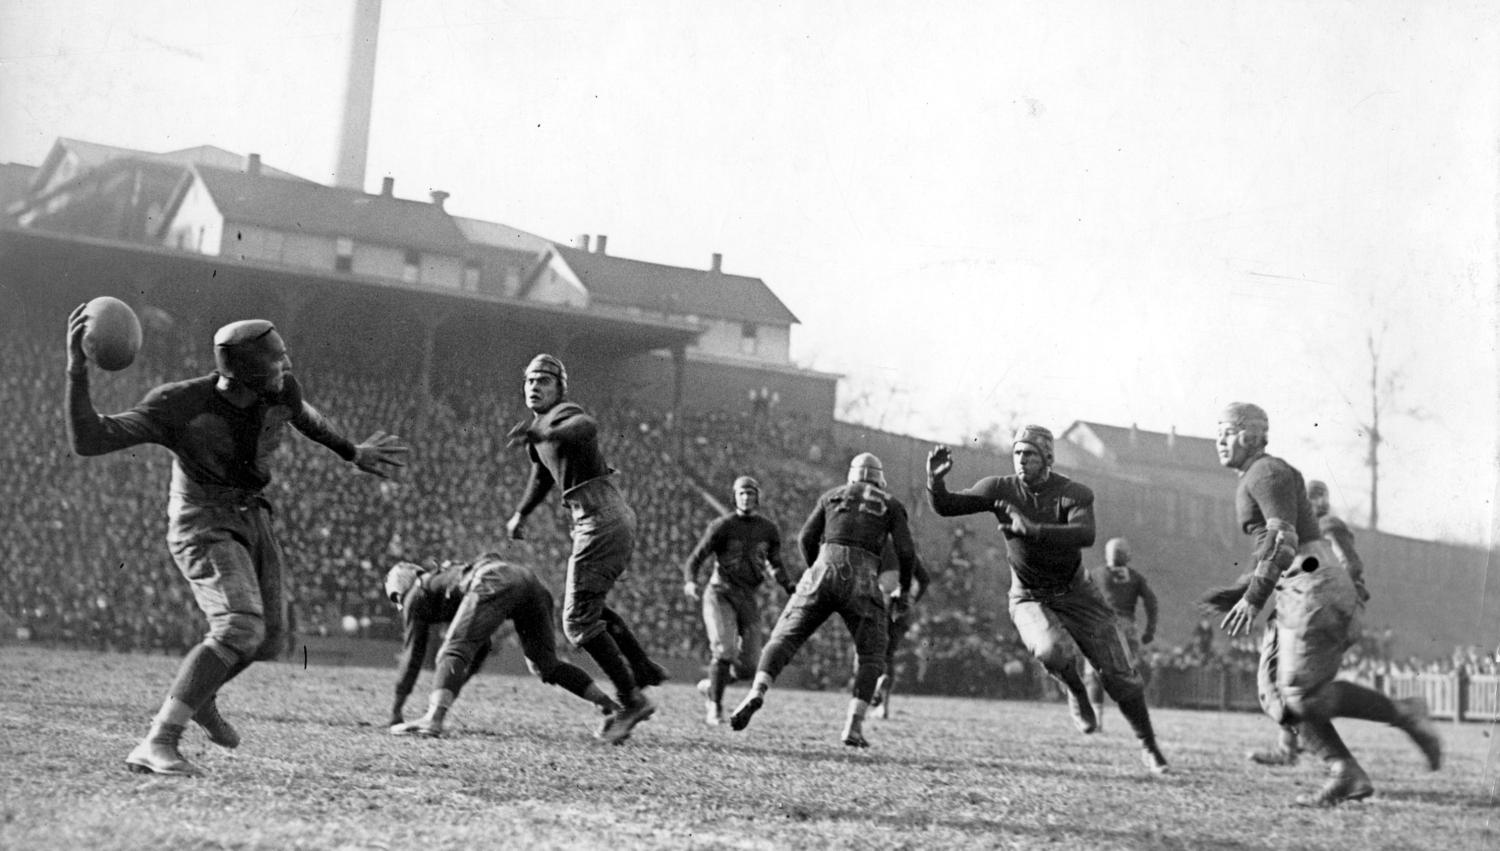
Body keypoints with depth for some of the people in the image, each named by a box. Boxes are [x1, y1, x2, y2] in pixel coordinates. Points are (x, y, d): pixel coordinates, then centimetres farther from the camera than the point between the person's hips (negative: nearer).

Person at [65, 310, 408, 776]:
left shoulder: (281, 390, -12)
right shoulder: (179, 405, -26)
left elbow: (302, 415, 14)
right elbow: (88, 440, -30)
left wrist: (354, 453, 29)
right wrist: (77, 372, -44)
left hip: (251, 518, 7)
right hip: (202, 527, -7)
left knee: (268, 638, 17)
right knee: (240, 629, -28)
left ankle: (201, 697, 46)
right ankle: (157, 745, -25)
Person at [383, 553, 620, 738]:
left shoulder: (418, 593, 22)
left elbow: (413, 654, 20)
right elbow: (481, 648, 42)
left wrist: (395, 710, 25)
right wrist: (446, 694, 45)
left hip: (494, 582, -7)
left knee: (452, 653, -7)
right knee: (545, 665, 18)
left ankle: (433, 719, -29)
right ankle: (612, 708, 16)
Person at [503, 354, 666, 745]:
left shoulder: (565, 414, -11)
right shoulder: (541, 427, 19)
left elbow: (587, 428, -38)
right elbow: (542, 475, 37)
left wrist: (540, 433, -53)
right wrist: (521, 514, 47)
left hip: (601, 520, -10)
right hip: (616, 519, 10)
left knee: (578, 620, -8)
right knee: (588, 604, 25)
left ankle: (631, 699, -5)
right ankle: (643, 669, 30)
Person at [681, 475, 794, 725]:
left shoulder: (769, 530, 4)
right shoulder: (722, 527, -7)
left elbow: (774, 566, 19)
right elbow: (694, 560, -7)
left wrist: (790, 587, 0)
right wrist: (690, 583, -29)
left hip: (748, 599, 4)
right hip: (720, 594, -4)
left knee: (748, 667, -1)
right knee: (724, 651, -24)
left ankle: (710, 686, 29)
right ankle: (715, 707, -4)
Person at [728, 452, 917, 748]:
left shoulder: (832, 496, 22)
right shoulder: (891, 505, 18)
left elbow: (806, 538, 14)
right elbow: (906, 551, 7)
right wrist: (904, 587, 24)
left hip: (824, 572, 1)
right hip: (861, 584, -1)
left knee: (785, 638, 5)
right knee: (870, 656, 15)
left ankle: (757, 693, -23)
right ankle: (854, 726, -1)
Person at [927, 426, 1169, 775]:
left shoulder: (1074, 494, -18)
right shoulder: (1000, 490, -11)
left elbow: (1085, 535, -38)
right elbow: (945, 507, -13)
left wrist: (1030, 528, -46)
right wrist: (935, 480, -34)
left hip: (1075, 593, 0)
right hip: (1029, 599, 0)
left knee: (1120, 674, 1)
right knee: (1053, 650, -33)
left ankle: (1148, 746, 24)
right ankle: (1076, 693, 3)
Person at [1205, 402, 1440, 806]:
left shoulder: (1267, 472, -9)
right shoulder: (1256, 482, 22)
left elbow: (1284, 539, -20)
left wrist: (1253, 599, -23)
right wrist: (1238, 592, 16)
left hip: (1314, 589, -10)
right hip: (1299, 592, 10)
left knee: (1304, 693, -13)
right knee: (1276, 693, 2)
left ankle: (1404, 713, -2)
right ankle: (1346, 773, -2)